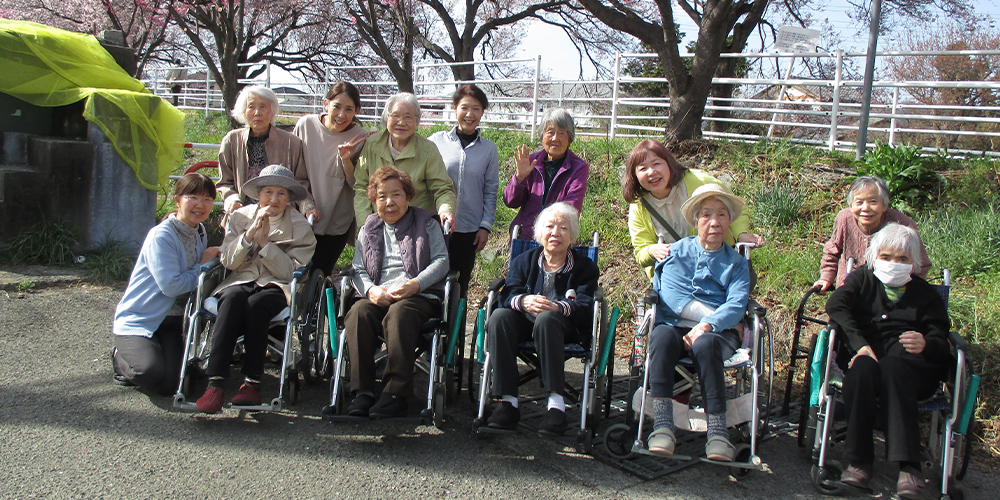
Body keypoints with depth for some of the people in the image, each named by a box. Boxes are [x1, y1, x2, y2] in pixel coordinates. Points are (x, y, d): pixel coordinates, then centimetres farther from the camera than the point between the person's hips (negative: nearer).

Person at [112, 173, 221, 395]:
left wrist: (213, 260, -9)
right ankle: (121, 358, 6)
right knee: (151, 373, -29)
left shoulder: (200, 233, 7)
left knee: (169, 385, -13)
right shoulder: (161, 236, -18)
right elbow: (171, 286, -25)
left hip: (171, 321, 6)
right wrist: (203, 266, -12)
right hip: (138, 319, -6)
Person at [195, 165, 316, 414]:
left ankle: (252, 383, -30)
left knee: (256, 303, -36)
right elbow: (229, 262, 2)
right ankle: (215, 382, -42)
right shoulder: (241, 216, 12)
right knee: (233, 298, -34)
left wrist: (265, 242, -13)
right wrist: (251, 232, -11)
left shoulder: (299, 226, 6)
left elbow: (292, 271, -5)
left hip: (277, 287, -2)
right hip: (242, 281, 2)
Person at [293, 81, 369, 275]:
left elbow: (358, 185, -7)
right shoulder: (305, 125, -6)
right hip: (302, 218, 1)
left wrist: (346, 159, -22)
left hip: (337, 222, -1)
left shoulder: (360, 139, -9)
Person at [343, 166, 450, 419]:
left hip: (420, 296, -3)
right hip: (378, 296, 3)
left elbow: (441, 261, 3)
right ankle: (362, 391, -32)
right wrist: (370, 289, -10)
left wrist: (415, 284, -15)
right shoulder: (369, 229, 24)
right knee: (359, 312, -32)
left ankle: (396, 393, -39)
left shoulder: (427, 224, 15)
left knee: (399, 313, -38)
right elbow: (358, 268, 14)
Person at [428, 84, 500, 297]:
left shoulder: (489, 149, 4)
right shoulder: (436, 141, -1)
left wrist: (485, 226, 1)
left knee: (460, 286, 10)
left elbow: (490, 191, 6)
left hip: (469, 230, 1)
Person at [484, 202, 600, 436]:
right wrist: (524, 301, -26)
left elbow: (586, 307, -7)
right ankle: (507, 401, -32)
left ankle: (556, 405, -40)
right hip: (525, 322, 3)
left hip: (565, 326, -2)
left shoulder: (585, 267, 10)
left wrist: (557, 307, -29)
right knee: (499, 316, -30)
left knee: (546, 318, -37)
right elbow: (508, 294, 0)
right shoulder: (524, 261, 17)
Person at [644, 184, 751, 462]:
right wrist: (718, 315, -6)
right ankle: (662, 426, -40)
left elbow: (736, 304, -2)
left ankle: (717, 431, -37)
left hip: (718, 332, 0)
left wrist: (708, 325, -22)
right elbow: (671, 294, -1)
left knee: (705, 344, -36)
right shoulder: (678, 251, 16)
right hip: (674, 324, 0)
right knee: (662, 337, -35)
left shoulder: (736, 263, 17)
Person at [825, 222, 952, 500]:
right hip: (865, 352, 1)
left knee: (890, 367, -36)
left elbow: (941, 342, 12)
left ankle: (908, 467, -45)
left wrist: (926, 344, -16)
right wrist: (860, 345, -19)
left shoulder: (925, 293, 23)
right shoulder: (861, 279, 21)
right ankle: (859, 461, -36)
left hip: (912, 364, 0)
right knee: (863, 367, -36)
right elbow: (836, 306, -1)